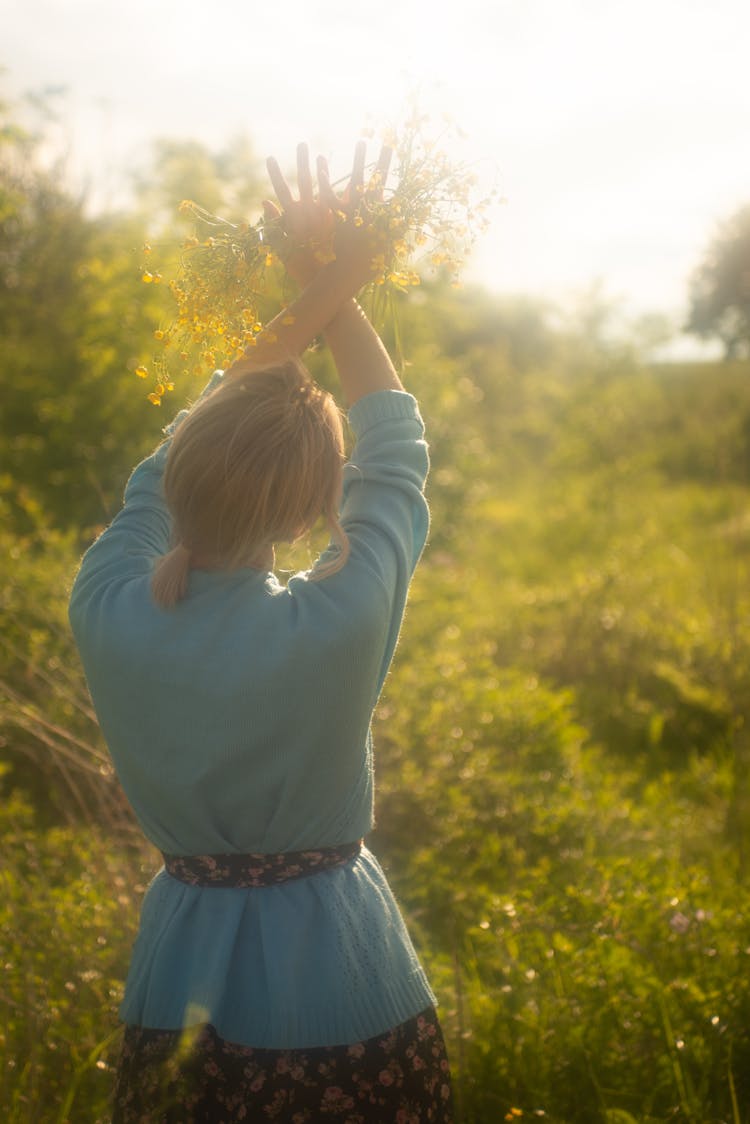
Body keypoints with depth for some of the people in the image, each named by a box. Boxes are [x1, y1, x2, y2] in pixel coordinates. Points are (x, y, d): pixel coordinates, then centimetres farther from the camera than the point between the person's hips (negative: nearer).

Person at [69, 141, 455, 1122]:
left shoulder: (108, 613, -20)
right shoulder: (341, 625, -27)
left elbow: (178, 457, -4)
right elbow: (395, 454, -9)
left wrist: (304, 299, -1)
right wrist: (335, 295, 0)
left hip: (180, 985, 3)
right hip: (340, 993, -2)